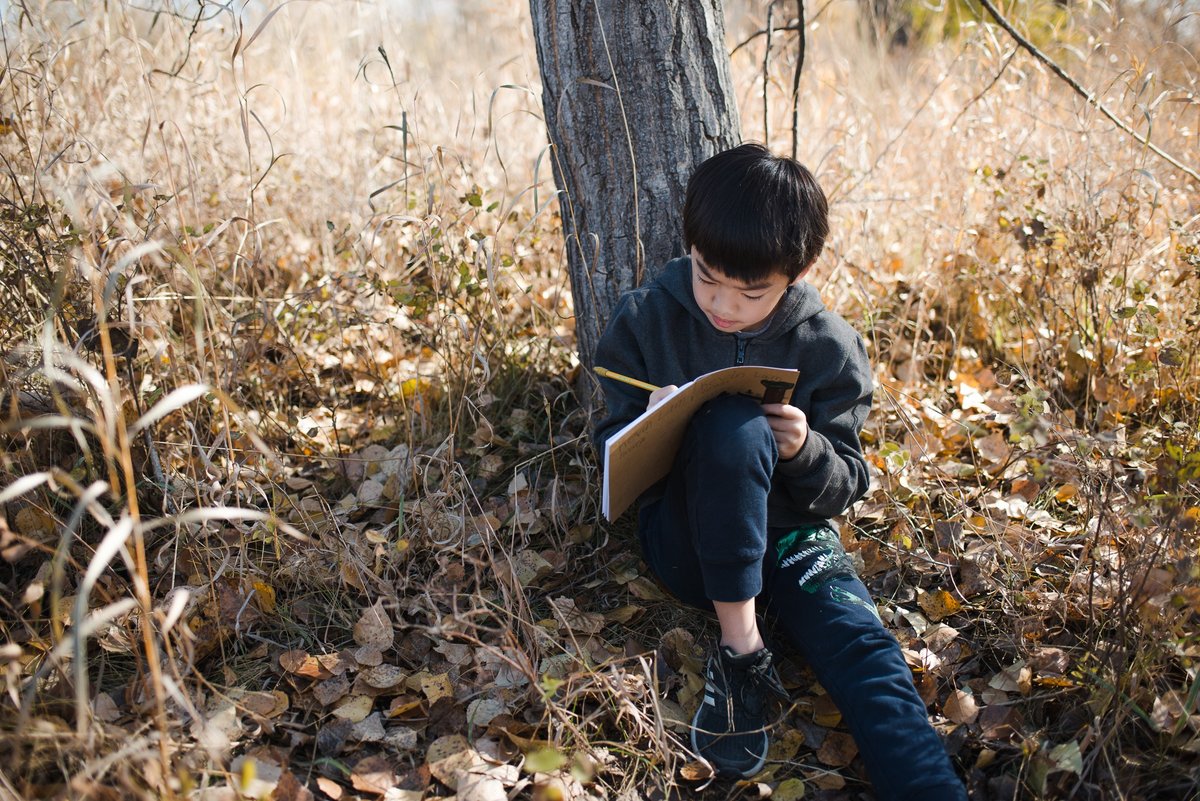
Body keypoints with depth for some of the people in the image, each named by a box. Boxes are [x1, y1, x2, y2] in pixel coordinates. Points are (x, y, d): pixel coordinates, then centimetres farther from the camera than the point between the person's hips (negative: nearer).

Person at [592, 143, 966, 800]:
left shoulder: (830, 348, -3)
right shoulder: (644, 320, -4)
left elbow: (844, 488, 3)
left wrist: (804, 451, -20)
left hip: (789, 535, 2)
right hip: (688, 543, -2)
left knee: (866, 656, -28)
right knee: (732, 424, -33)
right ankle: (741, 648, -23)